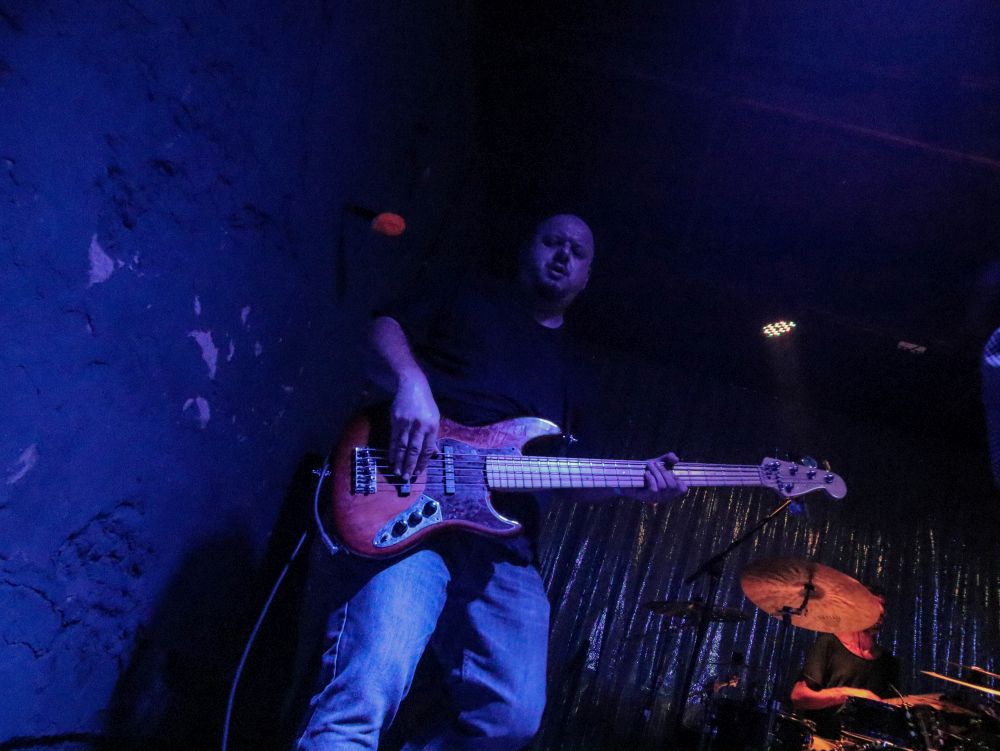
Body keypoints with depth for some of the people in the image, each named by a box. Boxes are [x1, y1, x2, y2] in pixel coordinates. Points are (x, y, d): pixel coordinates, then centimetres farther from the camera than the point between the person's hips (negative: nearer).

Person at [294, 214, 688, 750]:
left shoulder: (572, 367, 28)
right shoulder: (469, 299, 17)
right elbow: (386, 327, 5)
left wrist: (632, 483, 5)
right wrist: (411, 381, -16)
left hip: (504, 542, 5)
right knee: (364, 700, -21)